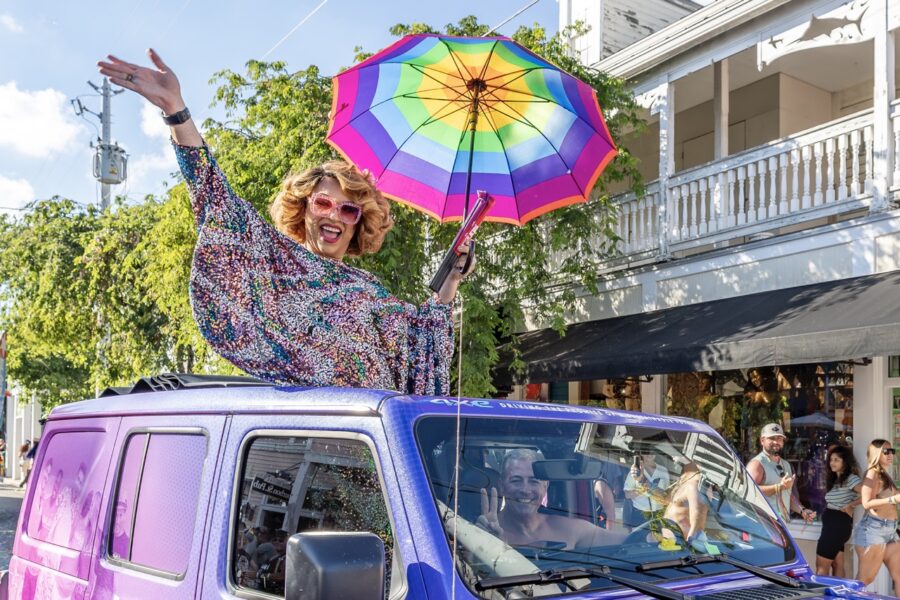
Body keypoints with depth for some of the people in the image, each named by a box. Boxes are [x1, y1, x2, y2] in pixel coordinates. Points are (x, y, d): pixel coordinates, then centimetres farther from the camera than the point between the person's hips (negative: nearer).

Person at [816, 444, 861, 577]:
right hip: (832, 525, 9)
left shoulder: (850, 478, -12)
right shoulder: (835, 479, 18)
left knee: (821, 566, -6)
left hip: (838, 524, -9)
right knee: (837, 565, 8)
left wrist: (850, 506, -16)